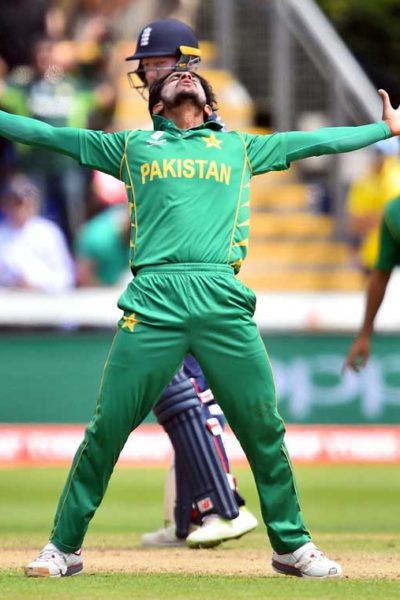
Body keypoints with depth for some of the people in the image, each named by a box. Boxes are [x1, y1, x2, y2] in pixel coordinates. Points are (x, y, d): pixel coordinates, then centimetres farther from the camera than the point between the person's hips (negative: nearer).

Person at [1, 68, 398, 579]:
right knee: (105, 431, -3)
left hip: (223, 302, 1)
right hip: (152, 302, -1)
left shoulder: (240, 148, 24)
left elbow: (319, 141, 30)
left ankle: (292, 546, 13)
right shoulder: (132, 147, 22)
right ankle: (63, 546, 7)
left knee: (264, 430, 0)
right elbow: (45, 134, 24)